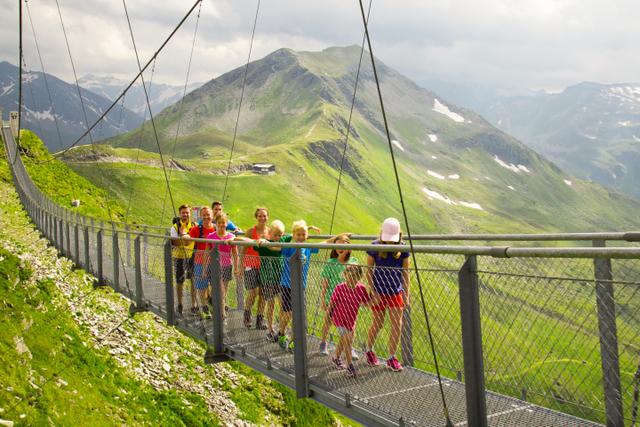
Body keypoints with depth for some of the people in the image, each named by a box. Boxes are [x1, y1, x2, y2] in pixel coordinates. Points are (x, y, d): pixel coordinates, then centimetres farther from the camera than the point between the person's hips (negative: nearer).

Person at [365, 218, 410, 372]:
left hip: (396, 291, 2)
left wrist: (406, 293, 1)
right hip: (379, 292, -2)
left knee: (397, 325, -1)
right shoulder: (375, 247, -11)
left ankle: (391, 357, 14)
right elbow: (369, 270, -5)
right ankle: (369, 351, 35)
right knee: (378, 324, 11)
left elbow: (405, 272, 1)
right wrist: (373, 291, -9)